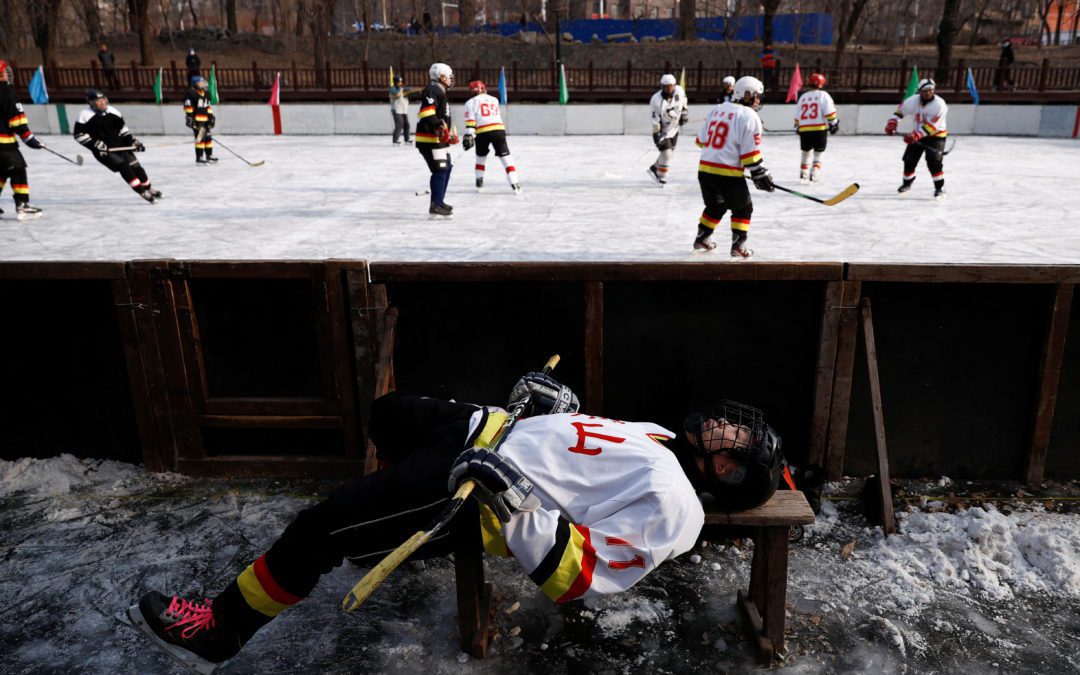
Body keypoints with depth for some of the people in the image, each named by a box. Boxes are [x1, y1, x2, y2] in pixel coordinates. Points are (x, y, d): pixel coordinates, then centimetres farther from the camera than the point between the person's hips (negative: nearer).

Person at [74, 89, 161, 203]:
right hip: (103, 151, -5)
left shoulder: (112, 112, 4)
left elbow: (122, 128, 15)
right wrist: (96, 145, -19)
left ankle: (149, 189, 16)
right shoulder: (85, 115, -12)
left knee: (135, 166, -1)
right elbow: (79, 135, -13)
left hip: (119, 145, 5)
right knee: (123, 167, -20)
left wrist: (133, 141, 5)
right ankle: (142, 192, -18)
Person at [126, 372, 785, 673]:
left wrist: (517, 504, -35)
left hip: (477, 493, -9)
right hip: (494, 433, 9)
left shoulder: (669, 506, -19)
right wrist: (556, 402, 6)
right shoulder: (658, 436, 8)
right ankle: (396, 509, 45)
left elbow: (583, 576, -26)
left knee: (322, 527, -12)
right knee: (392, 409, 24)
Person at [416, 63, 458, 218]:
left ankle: (439, 201, 28)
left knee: (447, 168, 17)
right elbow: (426, 112, -28)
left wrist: (450, 133, 30)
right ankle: (436, 206, -14)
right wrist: (438, 126, -35)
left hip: (438, 139, 11)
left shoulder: (440, 92, 22)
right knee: (440, 170, -14)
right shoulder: (433, 90, -13)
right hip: (428, 139, -11)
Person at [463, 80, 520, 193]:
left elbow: (470, 121, -1)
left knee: (481, 156, 23)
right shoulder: (494, 99, 22)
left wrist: (468, 136, -6)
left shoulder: (471, 102, 9)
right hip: (499, 129, 1)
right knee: (505, 157, 1)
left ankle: (479, 182, 26)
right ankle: (514, 184, -11)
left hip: (482, 132, -1)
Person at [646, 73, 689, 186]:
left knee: (671, 154, 14)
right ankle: (662, 177, 7)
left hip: (674, 128, 6)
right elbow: (655, 120, -24)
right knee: (667, 154, -13)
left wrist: (685, 112, 8)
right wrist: (656, 135, -22)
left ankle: (654, 168, 34)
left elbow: (683, 100, 11)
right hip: (662, 130, -6)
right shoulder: (656, 100, -28)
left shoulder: (679, 90, -15)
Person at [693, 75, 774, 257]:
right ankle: (738, 246, 3)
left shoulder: (717, 110, 14)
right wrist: (760, 175, -6)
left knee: (715, 205, 28)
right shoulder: (749, 116, -7)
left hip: (705, 169, 7)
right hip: (728, 173, -6)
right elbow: (750, 152, -12)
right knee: (743, 208, 11)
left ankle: (701, 239, 33)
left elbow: (702, 140, 18)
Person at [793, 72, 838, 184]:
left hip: (804, 130, 4)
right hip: (819, 129, -4)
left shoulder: (803, 96, 13)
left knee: (806, 152, 17)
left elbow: (797, 116, 17)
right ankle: (814, 174, -5)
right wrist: (834, 123, -2)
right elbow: (829, 111, -10)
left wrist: (798, 126, 28)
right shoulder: (823, 95, -2)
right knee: (818, 153, 7)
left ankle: (803, 175, 17)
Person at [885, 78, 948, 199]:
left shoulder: (939, 104, -25)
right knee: (909, 159, 7)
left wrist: (915, 135, -35)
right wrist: (892, 123, -5)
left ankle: (940, 188, -11)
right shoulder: (914, 100, -9)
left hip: (936, 135, -5)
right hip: (918, 134, 5)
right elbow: (900, 109, 7)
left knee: (934, 162, -20)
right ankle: (907, 182, 33)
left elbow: (931, 126, -29)